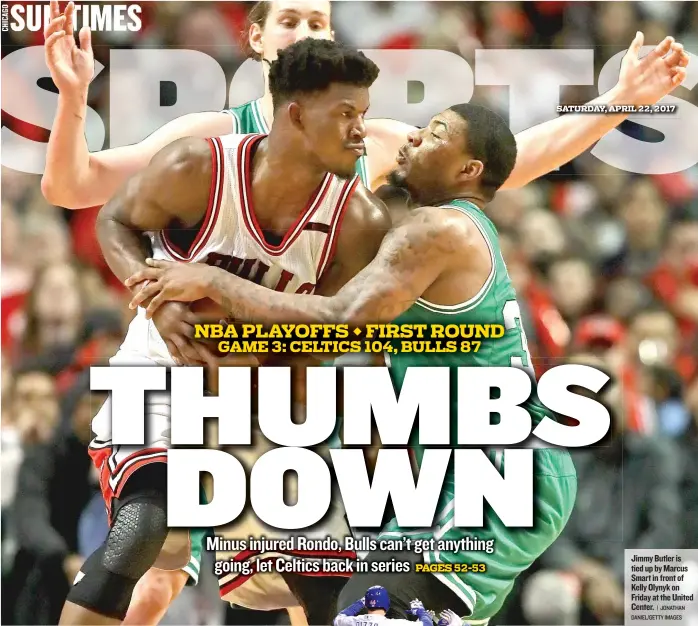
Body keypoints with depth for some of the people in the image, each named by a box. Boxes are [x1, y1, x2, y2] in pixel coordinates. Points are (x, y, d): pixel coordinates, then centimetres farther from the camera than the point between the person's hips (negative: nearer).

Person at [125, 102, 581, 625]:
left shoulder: (439, 227, -11)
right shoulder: (468, 234, 20)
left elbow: (342, 323, -24)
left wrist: (212, 281, -16)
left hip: (503, 477, -11)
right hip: (502, 470, 11)